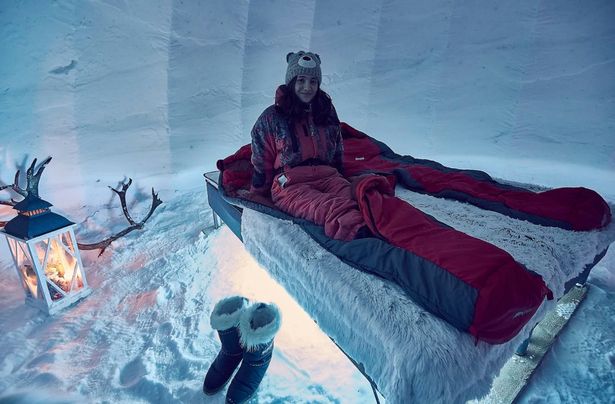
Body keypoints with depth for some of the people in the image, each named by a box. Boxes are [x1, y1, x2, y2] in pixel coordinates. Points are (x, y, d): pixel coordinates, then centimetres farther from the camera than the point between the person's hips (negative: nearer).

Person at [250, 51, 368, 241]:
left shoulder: (327, 111, 20)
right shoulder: (271, 118, 8)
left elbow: (338, 153, 28)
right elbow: (261, 162, 12)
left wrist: (340, 178, 25)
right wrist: (258, 195, 15)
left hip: (327, 177, 5)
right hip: (290, 183, -4)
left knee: (351, 196, -33)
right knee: (329, 208, -38)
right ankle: (362, 231, -64)